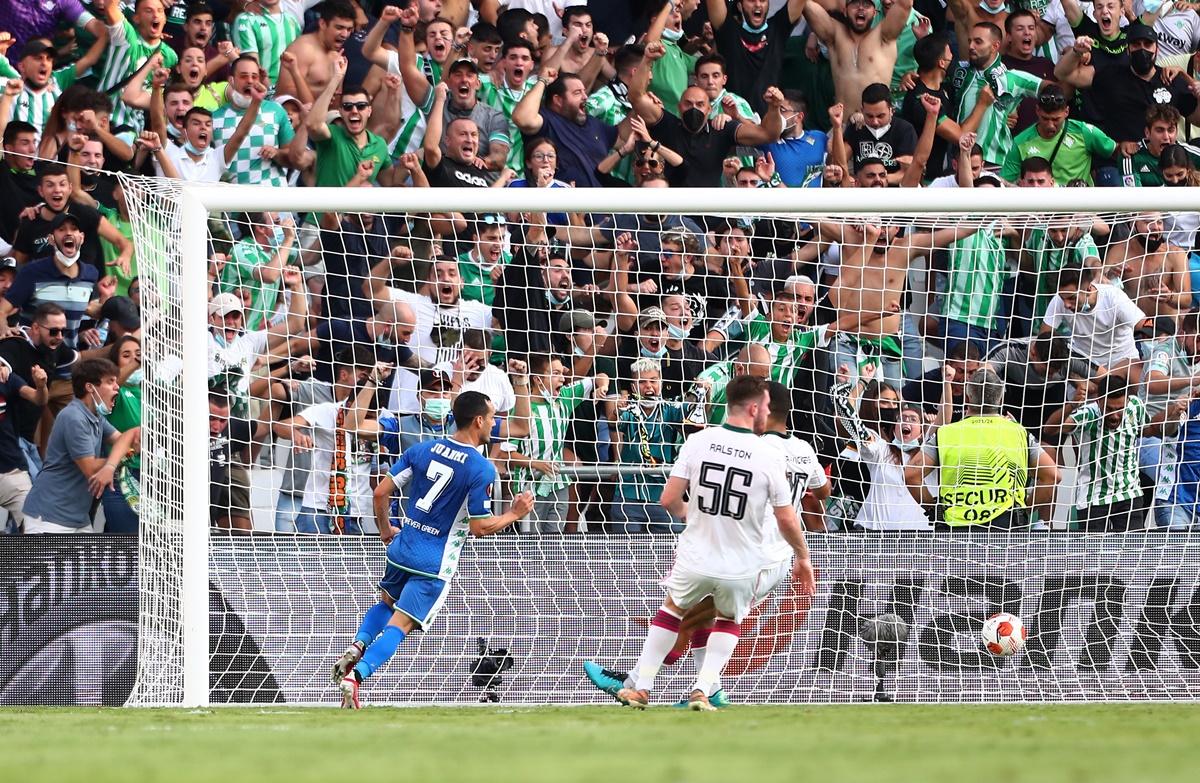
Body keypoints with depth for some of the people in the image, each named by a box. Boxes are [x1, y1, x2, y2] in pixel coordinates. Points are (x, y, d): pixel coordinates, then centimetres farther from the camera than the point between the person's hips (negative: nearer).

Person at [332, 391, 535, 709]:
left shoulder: (422, 449, 3)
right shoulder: (482, 470, -14)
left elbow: (381, 492, 3)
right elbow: (480, 527, -13)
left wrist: (385, 529, 19)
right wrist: (514, 514, 2)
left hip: (401, 549, 5)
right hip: (435, 562, -5)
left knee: (387, 604, 30)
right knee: (400, 624, -4)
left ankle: (357, 646, 6)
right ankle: (356, 675, -21)